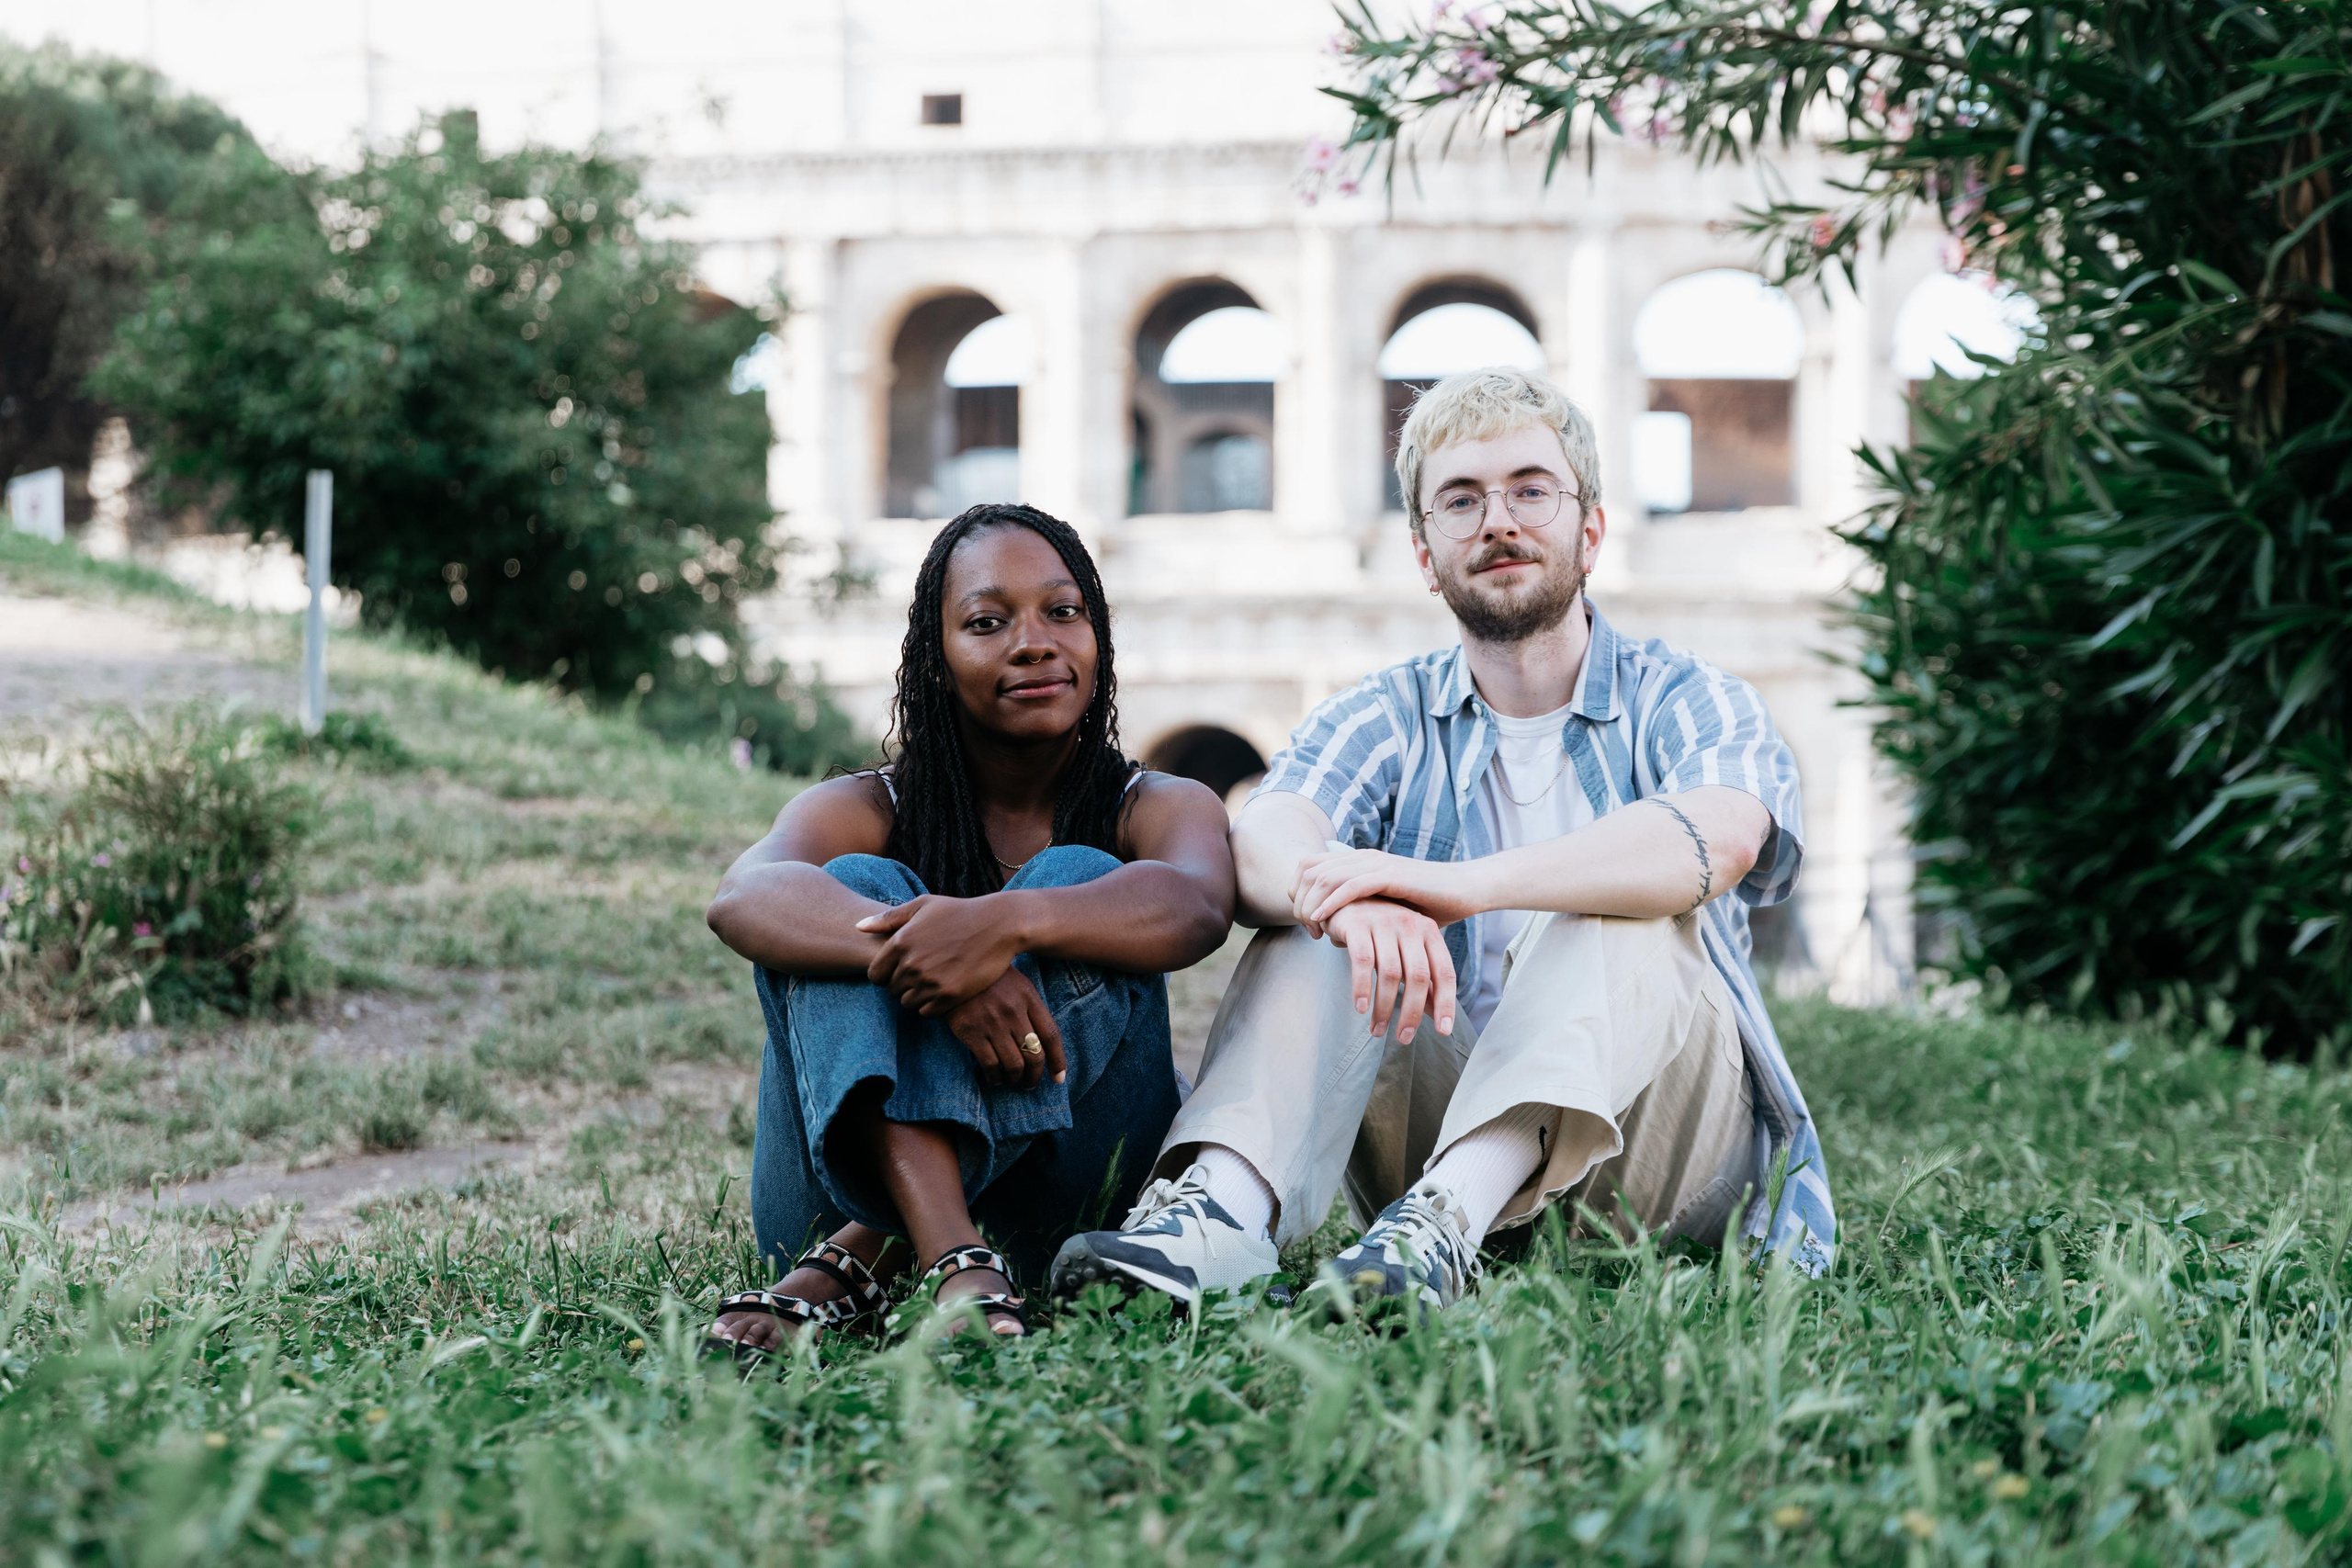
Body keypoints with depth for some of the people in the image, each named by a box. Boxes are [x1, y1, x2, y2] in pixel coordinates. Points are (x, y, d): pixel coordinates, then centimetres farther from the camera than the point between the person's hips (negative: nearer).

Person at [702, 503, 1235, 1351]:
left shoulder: (1160, 807, 5)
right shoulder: (867, 810, 4)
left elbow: (1196, 907, -22)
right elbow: (742, 897, -21)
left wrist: (1006, 924, -42)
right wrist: (930, 959, -41)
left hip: (1067, 1208, 0)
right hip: (842, 1195, 1)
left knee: (1076, 881, -18)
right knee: (853, 887, -18)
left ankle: (864, 1259, -34)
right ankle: (953, 1257, -44)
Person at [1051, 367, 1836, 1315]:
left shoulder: (1679, 702, 3)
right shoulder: (1388, 720, 10)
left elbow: (1718, 839, -23)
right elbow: (1262, 841, -13)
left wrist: (1463, 884, -38)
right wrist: (1358, 898, -39)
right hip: (1441, 1117, 2)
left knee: (1613, 912, -28)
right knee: (1322, 920, -19)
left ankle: (1445, 1219, -51)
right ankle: (1219, 1210, -44)